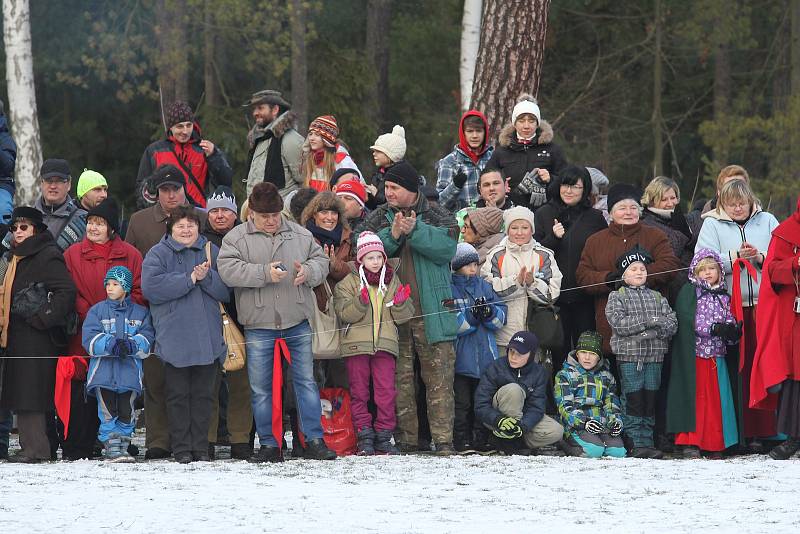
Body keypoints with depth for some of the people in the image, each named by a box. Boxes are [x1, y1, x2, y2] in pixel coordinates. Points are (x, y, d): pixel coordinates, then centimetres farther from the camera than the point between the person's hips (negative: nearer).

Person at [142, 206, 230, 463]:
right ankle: (181, 449, 5)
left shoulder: (211, 252, 11)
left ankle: (201, 447, 10)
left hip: (207, 337, 3)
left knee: (203, 394, 5)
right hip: (175, 340, -3)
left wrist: (206, 276, -14)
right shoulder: (157, 254, 2)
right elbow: (151, 288, -15)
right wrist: (190, 278, -15)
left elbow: (226, 290, 5)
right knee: (178, 395, 0)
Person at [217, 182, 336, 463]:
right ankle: (269, 444, 11)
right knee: (260, 387, 2)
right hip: (258, 326, -2)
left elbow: (321, 260, 12)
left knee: (306, 381, 3)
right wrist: (265, 273, -22)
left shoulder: (300, 235, 8)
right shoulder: (236, 238, -1)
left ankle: (314, 441, 7)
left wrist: (308, 271, -12)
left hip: (297, 323, 2)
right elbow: (228, 270, -14)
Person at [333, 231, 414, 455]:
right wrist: (361, 301, -24)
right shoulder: (348, 284, 3)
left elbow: (402, 317, 12)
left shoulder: (392, 281, 12)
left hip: (385, 344, 2)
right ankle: (364, 436, 6)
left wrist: (401, 302, -9)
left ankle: (383, 436, 3)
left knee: (386, 392, -2)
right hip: (356, 344, -2)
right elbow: (345, 314, -9)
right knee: (359, 393, 1)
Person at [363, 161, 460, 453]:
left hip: (431, 313, -2)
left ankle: (443, 439, -3)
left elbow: (446, 247, -12)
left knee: (439, 378, -4)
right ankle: (405, 440, 6)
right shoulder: (377, 219, 11)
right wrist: (392, 235, -17)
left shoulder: (438, 217, 6)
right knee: (400, 378, 2)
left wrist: (415, 231, -20)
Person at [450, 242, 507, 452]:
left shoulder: (484, 286, 13)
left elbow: (501, 317, 9)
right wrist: (471, 315, -22)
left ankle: (481, 439, 14)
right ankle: (462, 440, 4)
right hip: (461, 356, -4)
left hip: (485, 354, 5)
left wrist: (489, 312, -11)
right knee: (462, 403, -2)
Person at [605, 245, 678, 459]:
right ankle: (637, 444, -4)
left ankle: (648, 442, 8)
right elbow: (619, 323, -12)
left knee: (650, 401, 5)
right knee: (633, 401, -5)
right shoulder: (617, 297, 4)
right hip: (629, 356, -4)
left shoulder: (657, 297, 15)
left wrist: (653, 331, -14)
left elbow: (672, 323, 5)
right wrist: (649, 321, -13)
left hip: (654, 356, 4)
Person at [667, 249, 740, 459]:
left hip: (716, 355, 5)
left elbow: (730, 321, 13)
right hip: (694, 354, -5)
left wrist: (733, 331, -11)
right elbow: (689, 320, -12)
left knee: (716, 399, 3)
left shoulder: (723, 296, 17)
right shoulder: (689, 291, 1)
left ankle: (715, 443, 7)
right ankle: (690, 442, -6)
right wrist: (715, 329, -20)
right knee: (696, 397, -7)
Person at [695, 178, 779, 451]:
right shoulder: (712, 225, 9)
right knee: (737, 368, -4)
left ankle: (762, 431, -1)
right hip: (729, 305, -1)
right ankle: (736, 432, 0)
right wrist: (734, 257, -13)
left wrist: (760, 257, -8)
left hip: (764, 304, 1)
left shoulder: (767, 221, 14)